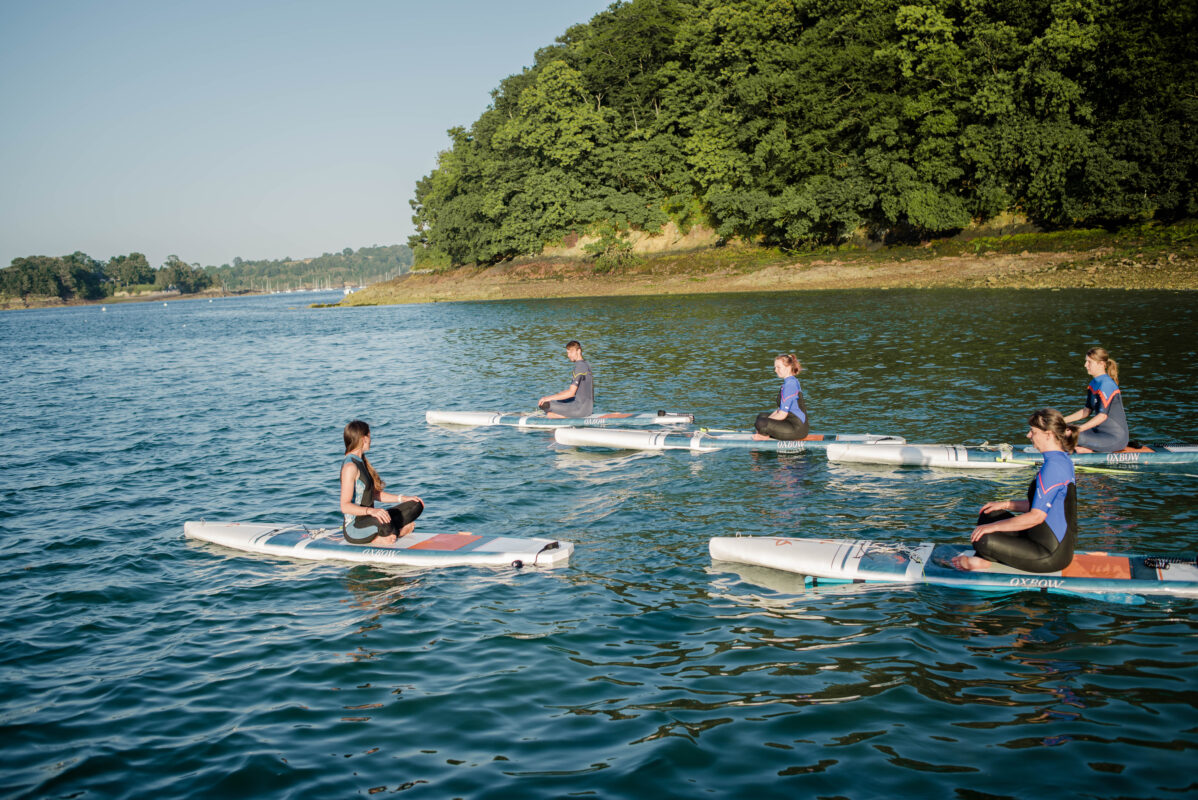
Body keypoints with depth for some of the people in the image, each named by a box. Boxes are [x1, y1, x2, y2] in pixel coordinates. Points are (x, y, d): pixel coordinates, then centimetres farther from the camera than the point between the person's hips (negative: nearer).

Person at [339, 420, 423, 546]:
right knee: (383, 520, -43)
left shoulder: (361, 461, 14)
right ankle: (396, 532, -9)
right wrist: (371, 511, -40)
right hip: (353, 527, -10)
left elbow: (374, 494, 20)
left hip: (368, 520, 11)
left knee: (416, 506, 6)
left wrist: (403, 498, 10)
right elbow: (345, 506, -26)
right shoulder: (350, 466, -17)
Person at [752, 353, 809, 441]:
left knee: (760, 424, -24)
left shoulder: (789, 385, -18)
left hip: (797, 429, -11)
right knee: (761, 415, 23)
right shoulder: (793, 381, 15)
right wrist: (767, 420, 6)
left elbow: (782, 415, -19)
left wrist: (765, 423, -7)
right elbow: (780, 409, 17)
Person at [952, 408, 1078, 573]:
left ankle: (983, 559, 12)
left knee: (982, 540, -17)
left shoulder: (1053, 466, -23)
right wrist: (1006, 504, 13)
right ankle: (982, 559, 10)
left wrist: (993, 527, -19)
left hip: (1051, 556, -11)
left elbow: (1036, 516, -26)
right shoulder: (1064, 460, 10)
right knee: (989, 515, 14)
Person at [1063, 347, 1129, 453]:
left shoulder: (1106, 384, -18)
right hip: (1101, 431, 10)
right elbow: (1087, 411, 18)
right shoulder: (1093, 384, 12)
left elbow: (1103, 415, -24)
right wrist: (1063, 420, 11)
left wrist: (1080, 428, -29)